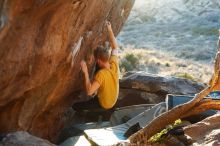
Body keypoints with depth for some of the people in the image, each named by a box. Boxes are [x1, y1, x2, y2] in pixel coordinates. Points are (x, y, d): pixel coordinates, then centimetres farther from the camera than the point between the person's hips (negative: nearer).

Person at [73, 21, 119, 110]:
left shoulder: (101, 74, -40)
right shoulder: (114, 64, -21)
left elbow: (89, 91, -44)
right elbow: (115, 47, -6)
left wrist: (85, 72, -44)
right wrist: (109, 30, -7)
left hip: (104, 104, -7)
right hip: (113, 100, 7)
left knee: (75, 106, -3)